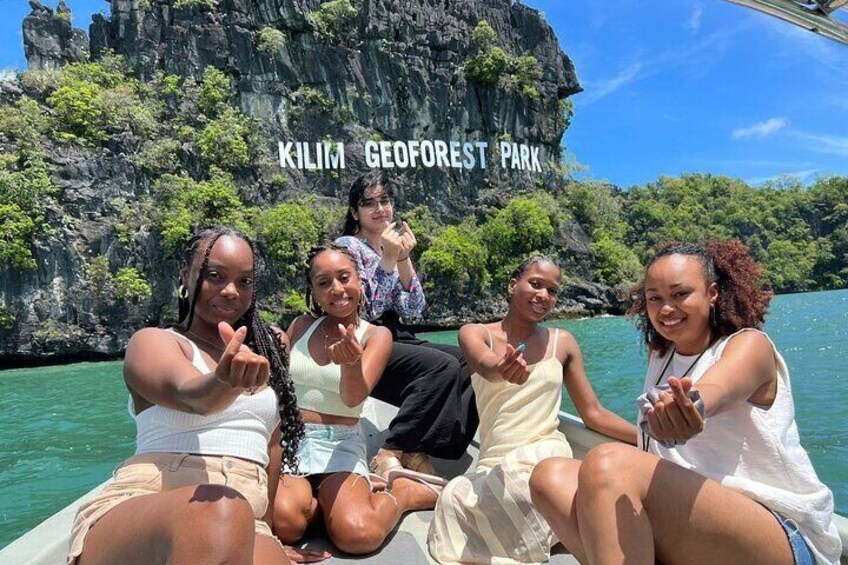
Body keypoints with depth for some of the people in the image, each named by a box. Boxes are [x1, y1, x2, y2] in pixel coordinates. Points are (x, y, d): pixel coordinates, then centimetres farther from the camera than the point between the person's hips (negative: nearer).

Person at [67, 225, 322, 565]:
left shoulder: (269, 348, 19)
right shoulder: (152, 341, 5)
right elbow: (191, 395, -18)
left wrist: (266, 530, 13)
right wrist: (226, 383, -40)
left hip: (241, 521, 2)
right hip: (135, 511, -2)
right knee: (221, 513, -36)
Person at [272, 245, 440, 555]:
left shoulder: (376, 335, -3)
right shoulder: (301, 326, 7)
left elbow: (354, 398, -19)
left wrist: (351, 363, -40)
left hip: (339, 444, -2)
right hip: (289, 437, 2)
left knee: (359, 535, -26)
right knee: (284, 521, -30)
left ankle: (404, 493, 5)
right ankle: (319, 497, 3)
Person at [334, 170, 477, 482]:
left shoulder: (395, 247, 16)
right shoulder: (348, 246, -3)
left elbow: (413, 311, 4)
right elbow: (366, 310, -14)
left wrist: (404, 260, -8)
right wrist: (387, 259, -17)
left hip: (397, 338, 7)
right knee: (442, 366, -29)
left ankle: (418, 453, -16)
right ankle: (390, 456, -25)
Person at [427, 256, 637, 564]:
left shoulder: (563, 342, 8)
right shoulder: (476, 333, 3)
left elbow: (594, 414, 10)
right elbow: (485, 366, -23)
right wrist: (503, 370, -49)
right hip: (493, 466, 2)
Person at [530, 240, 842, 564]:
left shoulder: (749, 344, -6)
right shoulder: (659, 355, 15)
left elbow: (715, 390, -32)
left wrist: (692, 408, -53)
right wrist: (664, 414, -15)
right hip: (689, 521, 6)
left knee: (609, 465, -32)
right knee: (550, 476, -13)